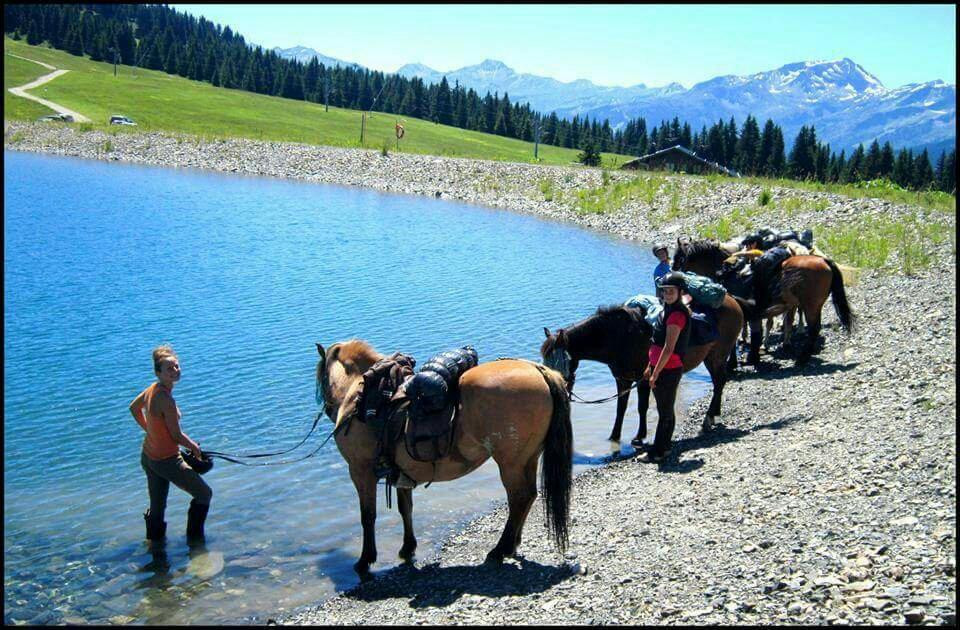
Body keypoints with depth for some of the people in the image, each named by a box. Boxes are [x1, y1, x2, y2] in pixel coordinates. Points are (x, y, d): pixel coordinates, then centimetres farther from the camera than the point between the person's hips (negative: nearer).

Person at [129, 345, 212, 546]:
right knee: (204, 494, 10)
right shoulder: (166, 400, -28)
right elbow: (177, 436, -21)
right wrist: (195, 448, -3)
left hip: (148, 457, 8)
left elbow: (134, 408, 18)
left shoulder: (152, 389, -2)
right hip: (167, 461, -8)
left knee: (157, 507, 20)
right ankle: (195, 540, 17)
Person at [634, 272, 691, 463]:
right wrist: (650, 366, 19)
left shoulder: (677, 315, -18)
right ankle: (663, 447, 28)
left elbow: (668, 349, -21)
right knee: (666, 410, 17)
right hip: (659, 367, 9)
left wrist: (655, 374, -19)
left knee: (665, 411, 1)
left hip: (669, 370, -9)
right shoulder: (667, 310, 12)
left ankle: (658, 451, 9)